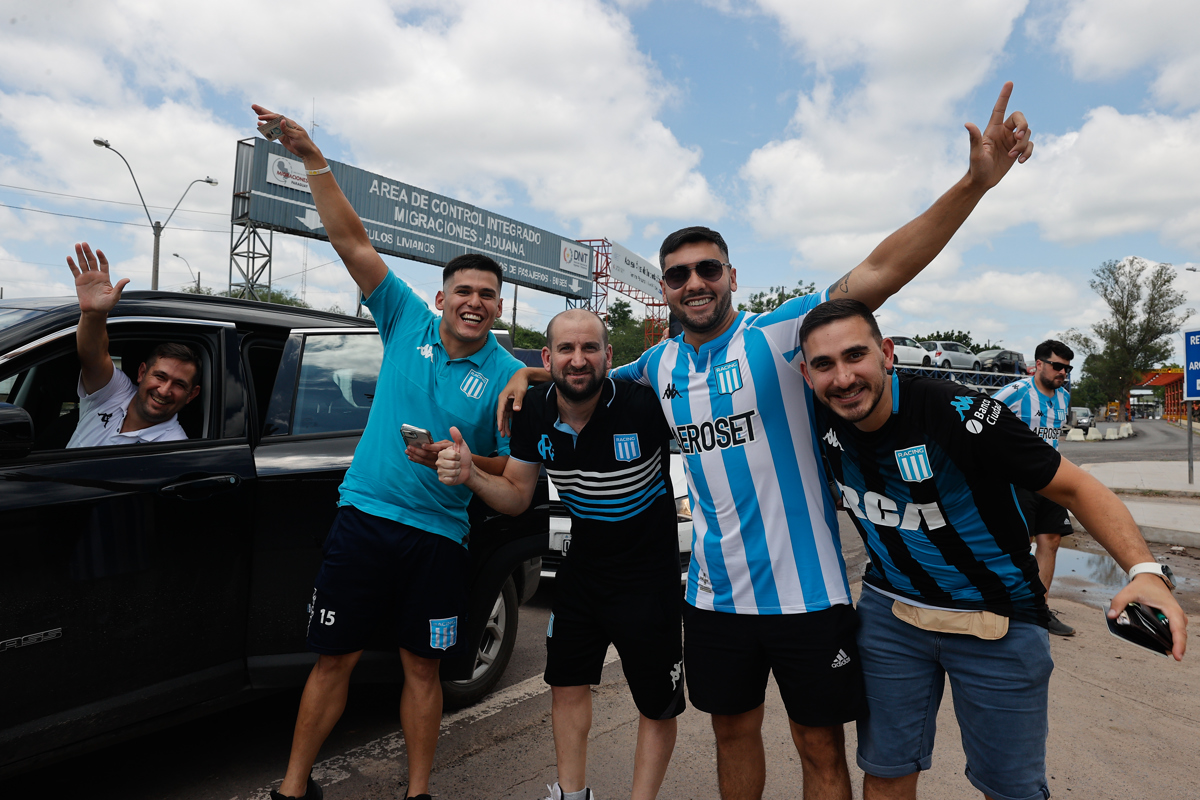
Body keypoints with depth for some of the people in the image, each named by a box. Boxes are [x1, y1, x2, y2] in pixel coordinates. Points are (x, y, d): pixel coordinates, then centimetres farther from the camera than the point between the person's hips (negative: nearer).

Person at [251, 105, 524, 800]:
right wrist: (313, 160, -6)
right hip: (363, 514, 1)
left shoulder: (509, 375, -3)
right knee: (334, 658, 10)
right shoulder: (407, 322, 2)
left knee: (422, 666, 11)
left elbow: (518, 469, -1)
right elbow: (353, 242, -1)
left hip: (439, 535, -1)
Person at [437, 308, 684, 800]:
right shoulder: (535, 415, -9)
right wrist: (470, 476, -17)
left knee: (657, 708, 10)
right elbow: (516, 497, 0)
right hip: (582, 569, 6)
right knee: (566, 684, 20)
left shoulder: (644, 405, -26)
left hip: (650, 575, -5)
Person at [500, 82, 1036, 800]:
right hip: (715, 594, 4)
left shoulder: (779, 335, -11)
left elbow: (880, 271, -21)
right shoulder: (660, 366, 5)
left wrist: (974, 183, -31)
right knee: (733, 730, 22)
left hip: (805, 590, -4)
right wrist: (530, 375, 9)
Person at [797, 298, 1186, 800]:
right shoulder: (824, 420, -12)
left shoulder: (961, 415, -26)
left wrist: (1144, 570, -29)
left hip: (999, 624, -3)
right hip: (890, 612, 3)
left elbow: (1075, 487, -17)